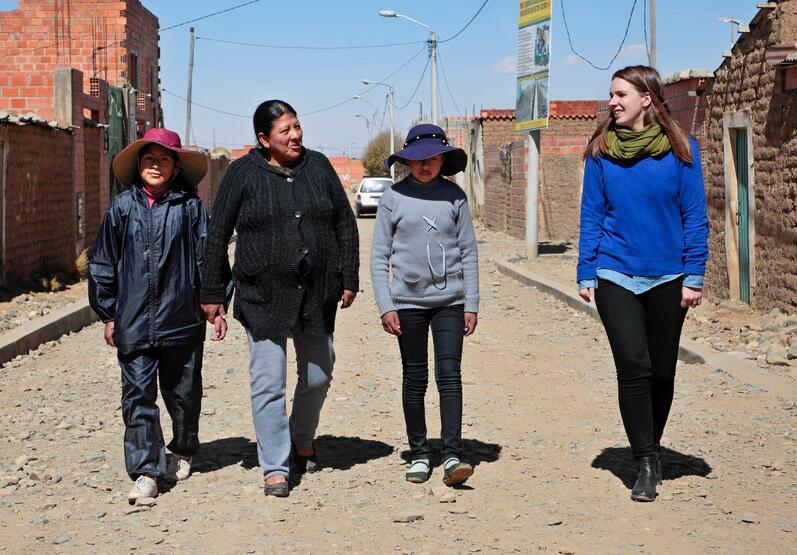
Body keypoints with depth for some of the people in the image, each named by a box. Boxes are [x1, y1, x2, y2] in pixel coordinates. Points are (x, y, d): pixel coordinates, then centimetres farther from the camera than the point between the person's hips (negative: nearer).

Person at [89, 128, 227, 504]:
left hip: (181, 318, -1)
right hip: (134, 321, 1)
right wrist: (107, 314, 9)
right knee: (138, 395, -3)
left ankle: (183, 451, 35)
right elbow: (103, 263, 10)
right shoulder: (122, 208, 4)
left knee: (182, 391, 12)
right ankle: (146, 472, -1)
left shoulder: (190, 207, -1)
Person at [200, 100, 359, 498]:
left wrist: (349, 279, 5)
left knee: (318, 375, 14)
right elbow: (218, 235, -1)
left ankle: (303, 439, 40)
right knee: (268, 383, -4)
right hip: (263, 297, -3)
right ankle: (276, 467, 6)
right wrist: (212, 294, -2)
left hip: (317, 294, 3)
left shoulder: (318, 166, 6)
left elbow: (345, 224, 11)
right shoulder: (243, 173, -3)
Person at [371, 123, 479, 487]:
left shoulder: (454, 196, 3)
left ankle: (452, 456, -9)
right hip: (408, 301, 0)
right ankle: (418, 455, 17)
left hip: (450, 299, 0)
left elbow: (468, 252, 7)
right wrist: (385, 306, -3)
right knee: (415, 378, 7)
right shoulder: (394, 197, 1)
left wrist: (471, 304, 3)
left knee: (449, 374, -9)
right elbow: (379, 256, 3)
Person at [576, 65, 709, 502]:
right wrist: (586, 274, 2)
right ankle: (645, 464, -3)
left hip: (667, 277, 0)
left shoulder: (681, 149, -2)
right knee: (633, 368, -10)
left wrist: (694, 276, -5)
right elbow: (592, 216, 6)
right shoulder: (601, 151, 1)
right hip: (616, 277, 0)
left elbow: (694, 217, 0)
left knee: (662, 372, 10)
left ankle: (651, 447, 30)